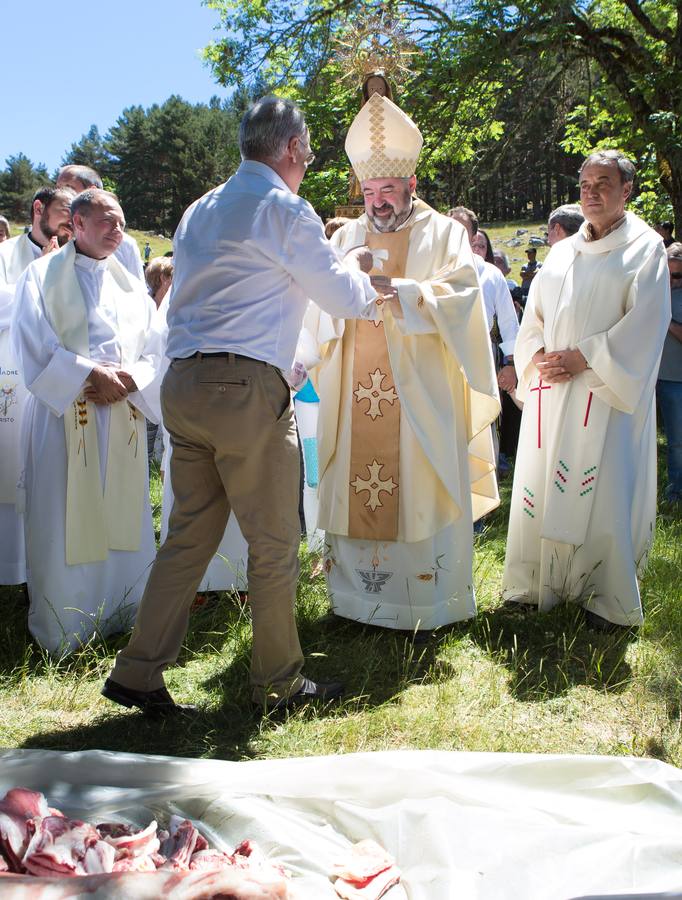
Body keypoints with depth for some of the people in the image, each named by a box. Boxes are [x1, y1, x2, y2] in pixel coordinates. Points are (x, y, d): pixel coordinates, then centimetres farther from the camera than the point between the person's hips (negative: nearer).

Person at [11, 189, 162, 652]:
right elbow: (34, 345, -6)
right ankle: (60, 639, 8)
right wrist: (89, 374, -14)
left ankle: (123, 623, 18)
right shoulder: (42, 275, 5)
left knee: (122, 522, 7)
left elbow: (154, 353, 11)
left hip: (124, 418, 4)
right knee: (65, 525, -2)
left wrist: (128, 380, -9)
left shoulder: (131, 285, 18)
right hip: (65, 416, -4)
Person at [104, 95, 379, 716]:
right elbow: (345, 298, 2)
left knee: (190, 534, 13)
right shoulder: (286, 210, -5)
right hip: (246, 388, -8)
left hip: (183, 384, 8)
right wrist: (356, 264, 23)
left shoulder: (200, 211, 19)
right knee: (274, 542, 4)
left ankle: (137, 674, 16)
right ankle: (279, 683, 17)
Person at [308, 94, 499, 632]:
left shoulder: (445, 234, 5)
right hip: (354, 396, 4)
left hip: (420, 394, -3)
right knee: (353, 488, 4)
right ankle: (355, 590, 16)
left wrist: (400, 291, -22)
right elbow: (321, 308, 9)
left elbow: (461, 297, -9)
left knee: (420, 490, -2)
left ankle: (431, 601, 9)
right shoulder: (345, 238, 16)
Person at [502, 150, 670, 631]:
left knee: (602, 491, -6)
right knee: (541, 483, 6)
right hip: (551, 389, 6)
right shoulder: (562, 253, 17)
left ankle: (609, 599, 6)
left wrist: (584, 358, -15)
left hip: (605, 392, -5)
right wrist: (540, 356, -3)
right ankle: (539, 584, 17)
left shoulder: (645, 248, 1)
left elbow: (643, 325, -10)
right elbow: (534, 317, 17)